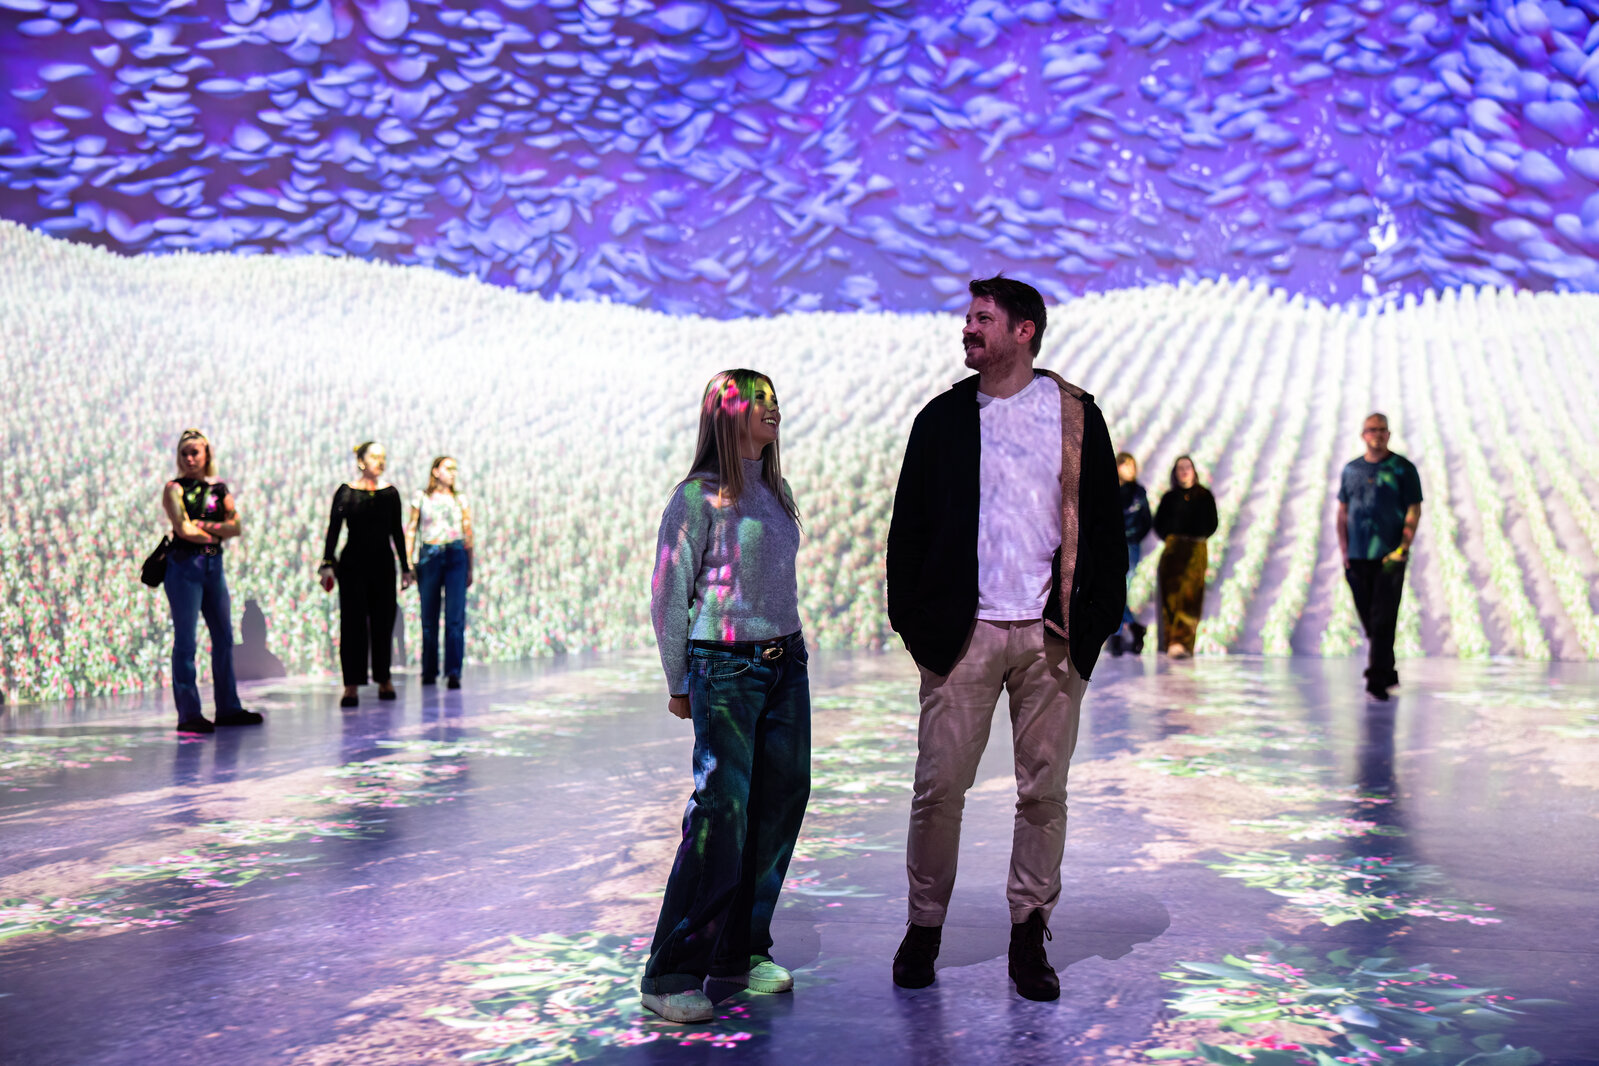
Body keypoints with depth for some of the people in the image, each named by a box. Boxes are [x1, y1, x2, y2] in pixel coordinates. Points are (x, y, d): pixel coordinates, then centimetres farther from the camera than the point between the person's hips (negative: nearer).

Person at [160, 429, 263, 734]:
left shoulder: (219, 488, 12)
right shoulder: (175, 488, -1)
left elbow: (237, 526, 1)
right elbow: (184, 530, -12)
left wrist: (203, 526, -10)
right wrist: (217, 534, -1)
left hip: (213, 566, 5)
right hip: (184, 566, -5)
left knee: (224, 637, 7)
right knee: (186, 640, -5)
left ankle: (228, 708, 16)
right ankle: (188, 714, -2)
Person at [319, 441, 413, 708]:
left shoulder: (390, 493, 5)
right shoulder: (346, 492, -2)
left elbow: (397, 532, 10)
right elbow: (333, 530, -4)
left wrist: (405, 567, 10)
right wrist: (327, 564, -12)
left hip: (383, 564, 3)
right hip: (353, 564, -3)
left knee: (383, 621, 5)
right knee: (353, 623, -4)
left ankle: (384, 679, 17)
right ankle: (351, 685, -2)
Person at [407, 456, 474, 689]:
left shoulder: (460, 500, 13)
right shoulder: (421, 498, 8)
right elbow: (410, 531, 8)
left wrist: (470, 569, 12)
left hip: (456, 557, 0)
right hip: (428, 557, 0)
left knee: (455, 616, -10)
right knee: (429, 617, 4)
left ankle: (453, 672, -12)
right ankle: (429, 671, 15)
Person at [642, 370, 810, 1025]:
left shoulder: (775, 490, 13)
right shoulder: (698, 497, -8)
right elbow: (667, 596, -5)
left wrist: (789, 645, 18)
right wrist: (678, 683, -1)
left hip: (786, 662, 7)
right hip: (724, 667, -7)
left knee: (780, 804, 6)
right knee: (720, 813, -12)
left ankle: (741, 951, 18)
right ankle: (671, 976, -5)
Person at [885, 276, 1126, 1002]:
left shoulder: (1076, 417, 6)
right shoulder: (942, 418, 8)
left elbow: (1103, 522, 7)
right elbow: (910, 524, 8)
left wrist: (1096, 617, -1)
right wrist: (911, 617, 0)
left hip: (1051, 634, 0)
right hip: (964, 631, 0)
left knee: (1044, 790, 5)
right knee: (939, 785, 0)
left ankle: (1029, 936, 17)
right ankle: (924, 928, 15)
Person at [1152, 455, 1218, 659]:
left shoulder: (1204, 495, 12)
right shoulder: (1169, 497, 14)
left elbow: (1211, 523, 9)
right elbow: (1159, 524, 12)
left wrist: (1200, 537, 0)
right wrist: (1169, 537, 0)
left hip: (1196, 549, -1)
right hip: (1173, 549, 1)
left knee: (1190, 595, -13)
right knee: (1171, 594, -8)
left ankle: (1182, 642, -21)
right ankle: (1173, 642, -9)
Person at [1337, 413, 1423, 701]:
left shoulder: (1403, 468, 2)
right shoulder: (1351, 469, 13)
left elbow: (1414, 510, -2)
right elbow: (1342, 511, 15)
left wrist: (1404, 547, -14)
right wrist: (1343, 550, 5)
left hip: (1389, 556, -4)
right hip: (1357, 558, 4)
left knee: (1383, 618, -10)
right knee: (1369, 619, 8)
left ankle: (1377, 679, -11)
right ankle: (1388, 672, 24)